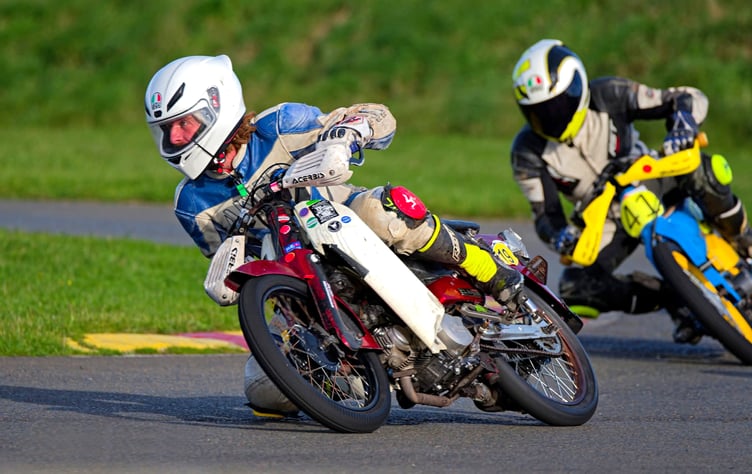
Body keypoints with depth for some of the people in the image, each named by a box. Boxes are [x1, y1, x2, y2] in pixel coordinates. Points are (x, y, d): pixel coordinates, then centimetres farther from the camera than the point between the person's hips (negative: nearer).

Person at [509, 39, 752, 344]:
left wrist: (683, 124, -43)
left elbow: (691, 98, -20)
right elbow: (545, 213, -14)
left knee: (699, 171, -35)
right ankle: (671, 299, -7)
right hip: (606, 222, 2)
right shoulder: (527, 151, -17)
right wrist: (559, 236, -38)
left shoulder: (608, 97, -21)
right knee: (575, 289, -24)